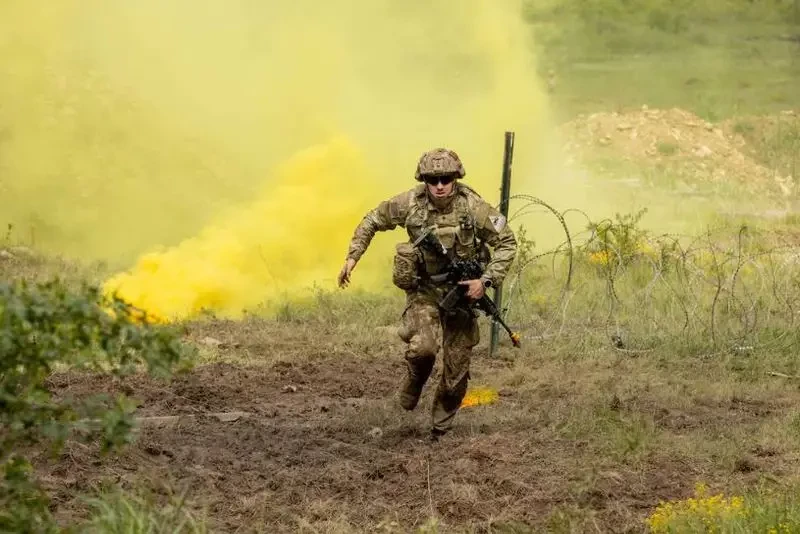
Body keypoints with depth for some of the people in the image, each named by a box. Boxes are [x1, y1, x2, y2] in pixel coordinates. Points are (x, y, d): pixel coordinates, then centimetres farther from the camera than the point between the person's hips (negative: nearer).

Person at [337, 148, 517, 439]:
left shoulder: (473, 207, -17)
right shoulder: (410, 204, -14)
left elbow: (506, 242, -8)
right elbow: (372, 221, 3)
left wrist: (486, 281, -16)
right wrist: (352, 257, -4)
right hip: (424, 291, -1)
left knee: (457, 371, 5)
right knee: (423, 347, -27)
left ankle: (441, 428, 28)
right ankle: (414, 381, 9)